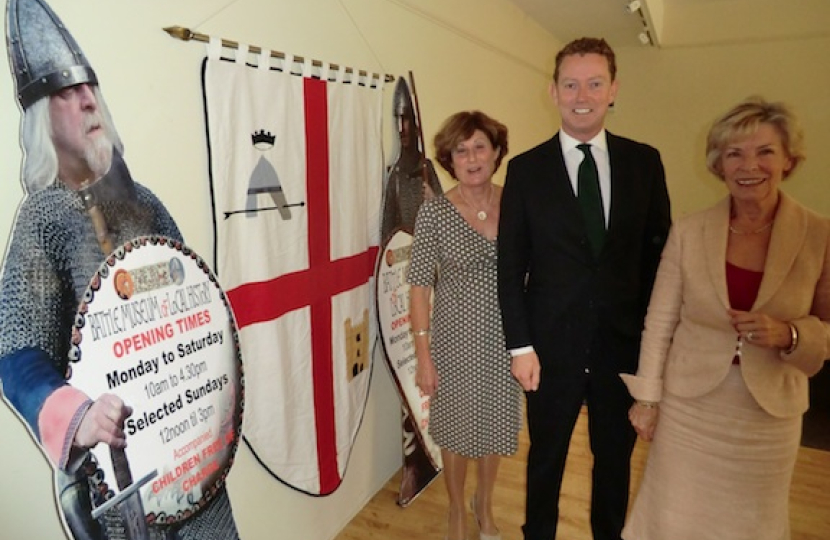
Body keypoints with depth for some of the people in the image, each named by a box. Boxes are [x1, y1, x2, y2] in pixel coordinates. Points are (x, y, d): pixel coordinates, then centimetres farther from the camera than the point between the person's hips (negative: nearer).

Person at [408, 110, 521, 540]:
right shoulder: (434, 213, -11)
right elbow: (419, 289, -10)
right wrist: (424, 357, -12)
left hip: (506, 339, 3)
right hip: (455, 339, -3)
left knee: (496, 423, 20)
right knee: (457, 427, 15)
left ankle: (484, 504, 49)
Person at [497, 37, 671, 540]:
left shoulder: (645, 162, 1)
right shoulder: (525, 169, -5)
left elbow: (659, 251, 3)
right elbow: (511, 265, -5)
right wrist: (520, 346, -9)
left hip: (625, 342, 2)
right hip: (552, 345, -1)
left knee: (616, 457, 20)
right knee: (546, 459, 17)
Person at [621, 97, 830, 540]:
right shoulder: (688, 232, -7)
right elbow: (659, 321, -2)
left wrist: (788, 334, -21)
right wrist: (646, 397, -1)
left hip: (768, 415, 1)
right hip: (687, 407, 0)